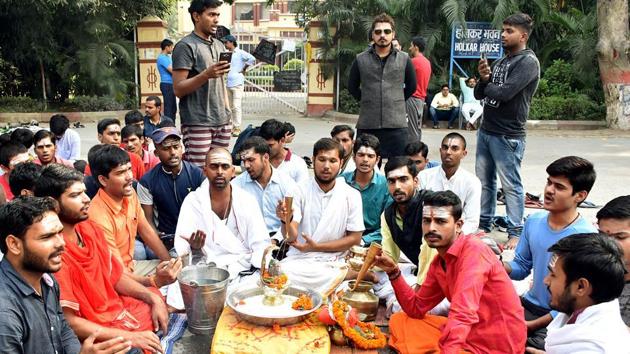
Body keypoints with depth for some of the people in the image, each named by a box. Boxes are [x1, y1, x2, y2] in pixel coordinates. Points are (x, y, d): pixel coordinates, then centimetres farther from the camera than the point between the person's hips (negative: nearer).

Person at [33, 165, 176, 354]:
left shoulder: (90, 228, 2)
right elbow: (69, 322, -21)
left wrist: (154, 298, -4)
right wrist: (129, 338, -22)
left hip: (121, 308, 8)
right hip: (100, 335, -8)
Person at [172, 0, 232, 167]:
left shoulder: (219, 45, 16)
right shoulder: (186, 46, -6)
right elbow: (178, 89, -11)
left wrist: (227, 111, 15)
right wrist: (206, 74, -24)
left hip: (222, 122, 7)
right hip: (197, 123, -6)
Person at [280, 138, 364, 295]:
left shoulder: (352, 195, -1)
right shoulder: (300, 191, -1)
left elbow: (355, 238, 1)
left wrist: (316, 247, -9)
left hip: (331, 262, -3)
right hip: (298, 259, 3)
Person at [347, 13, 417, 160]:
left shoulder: (404, 59, 5)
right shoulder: (360, 59, 4)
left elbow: (412, 86, 16)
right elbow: (352, 86, 15)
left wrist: (396, 102, 10)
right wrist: (367, 102, 9)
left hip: (397, 125, 0)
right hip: (366, 125, 0)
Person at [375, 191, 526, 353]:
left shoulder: (473, 249, -22)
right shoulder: (438, 263, 4)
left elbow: (462, 315, -32)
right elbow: (417, 308, 10)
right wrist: (394, 272, -2)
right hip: (467, 335, 8)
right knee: (398, 322, 10)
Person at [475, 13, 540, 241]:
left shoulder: (528, 62, -8)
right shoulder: (501, 62, 16)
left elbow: (505, 93, -20)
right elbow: (479, 94, 13)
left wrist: (486, 85, 0)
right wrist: (483, 79, -8)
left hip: (507, 135, -8)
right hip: (485, 130, 8)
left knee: (511, 185, -3)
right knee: (484, 181, 13)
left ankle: (516, 233, 5)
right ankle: (483, 225, 24)